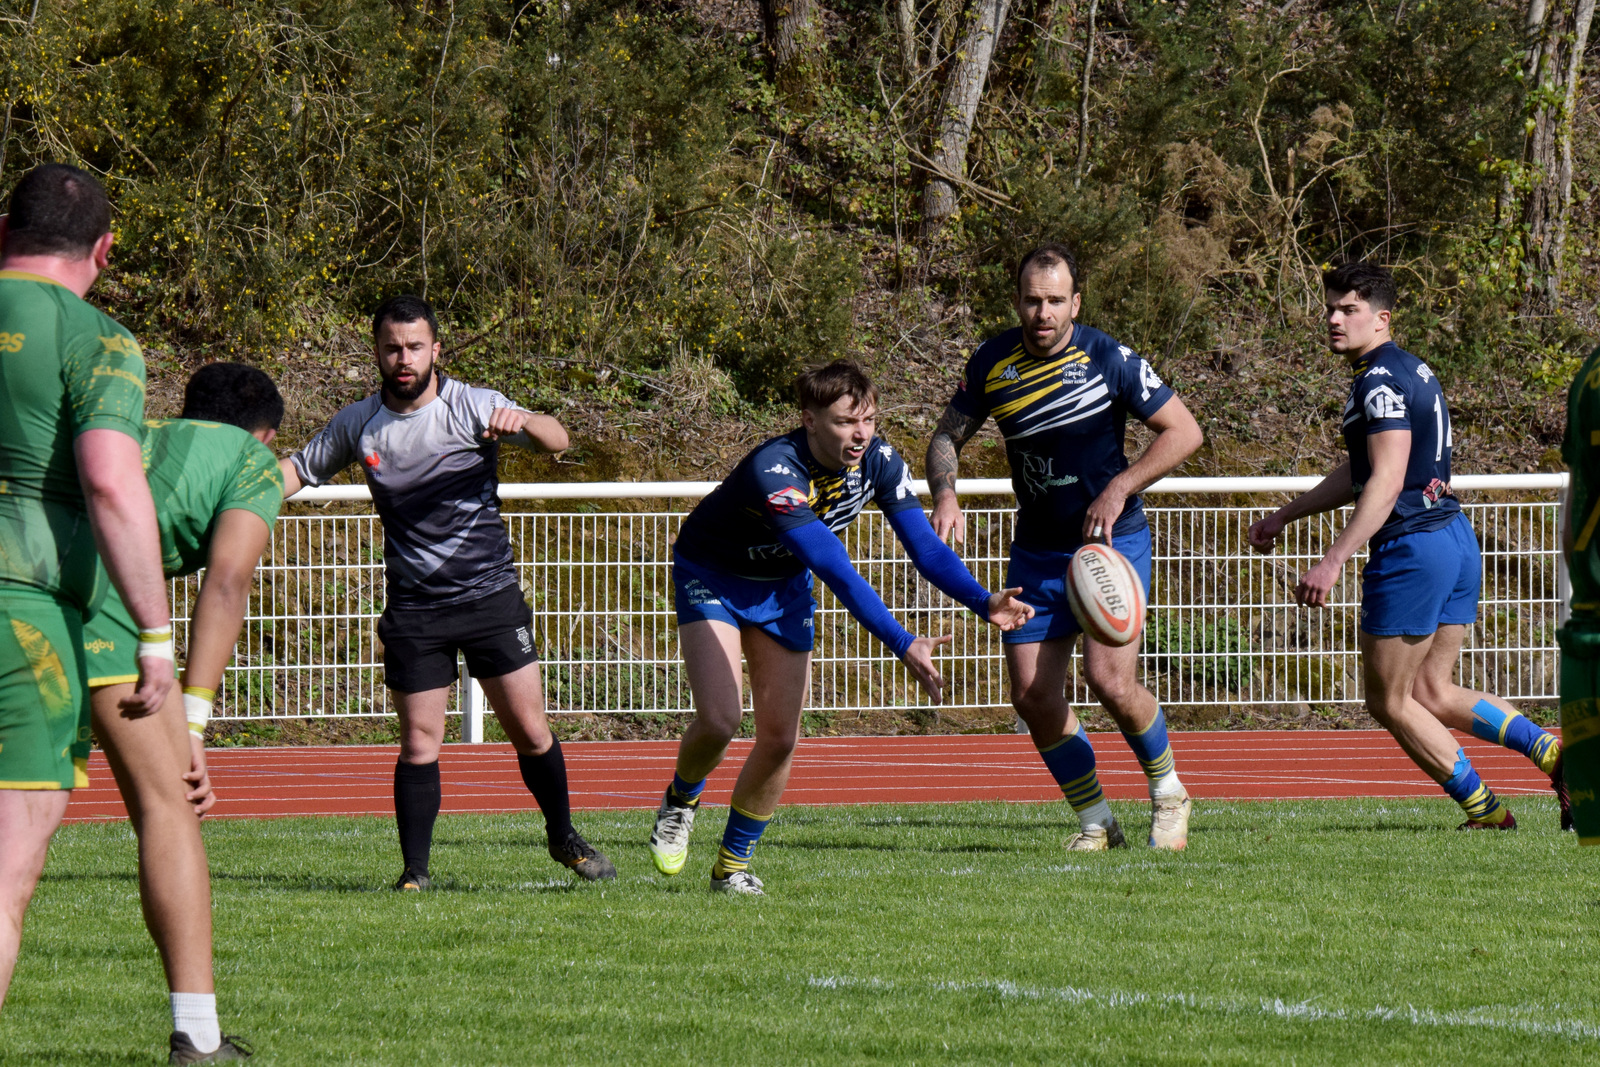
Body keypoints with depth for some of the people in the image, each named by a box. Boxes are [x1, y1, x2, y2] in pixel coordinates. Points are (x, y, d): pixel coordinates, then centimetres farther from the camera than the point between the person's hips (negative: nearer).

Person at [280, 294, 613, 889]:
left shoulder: (473, 408, -7)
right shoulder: (357, 425, 3)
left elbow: (556, 441, -19)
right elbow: (299, 471, 17)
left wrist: (521, 423, -42)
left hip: (490, 593, -1)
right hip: (414, 610, 1)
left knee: (530, 731, 0)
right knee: (419, 744, -3)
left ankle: (564, 839, 21)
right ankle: (415, 870, 5)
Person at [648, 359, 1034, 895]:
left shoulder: (878, 461, -19)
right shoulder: (774, 472, -40)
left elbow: (923, 545, -17)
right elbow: (836, 572, -46)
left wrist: (984, 602, -35)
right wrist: (902, 645, -52)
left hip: (782, 588, 5)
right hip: (711, 575, -5)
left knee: (780, 738, -2)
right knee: (718, 720, -20)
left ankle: (733, 864, 15)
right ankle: (680, 802, 13)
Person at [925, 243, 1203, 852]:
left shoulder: (1108, 360, -13)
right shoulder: (993, 362, -1)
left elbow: (1183, 431, -7)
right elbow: (948, 438, 11)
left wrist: (1119, 489, -17)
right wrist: (945, 497, -10)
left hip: (1113, 539, -4)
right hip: (1037, 552, 4)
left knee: (1110, 681, -19)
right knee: (1033, 696, -4)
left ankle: (1168, 795, 7)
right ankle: (1096, 823, 12)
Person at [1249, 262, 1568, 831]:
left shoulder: (1381, 379, -13)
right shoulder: (1410, 370, 19)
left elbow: (1386, 482, -22)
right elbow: (1359, 473, 30)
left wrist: (1332, 562, -26)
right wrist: (1284, 516, 35)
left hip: (1410, 547, -10)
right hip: (1455, 538, 10)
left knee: (1389, 700, 2)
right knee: (1433, 695, 13)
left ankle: (1483, 807, 4)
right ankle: (1553, 752, 1)